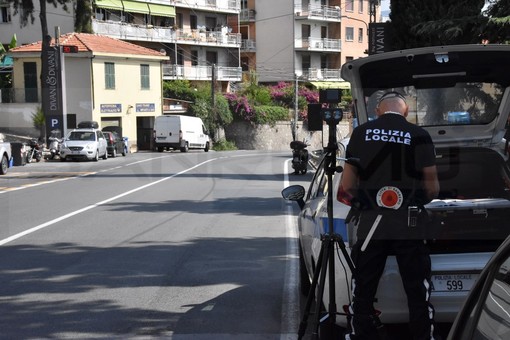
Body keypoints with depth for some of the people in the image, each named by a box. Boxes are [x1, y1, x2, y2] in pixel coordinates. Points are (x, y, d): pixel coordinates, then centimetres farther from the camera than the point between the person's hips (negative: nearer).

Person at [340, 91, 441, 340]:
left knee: (362, 293, 10)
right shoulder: (419, 136, -1)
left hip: (371, 224, 1)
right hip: (409, 225, -1)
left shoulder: (361, 133, 2)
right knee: (418, 294, 8)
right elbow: (432, 189, 1)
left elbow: (347, 185, 2)